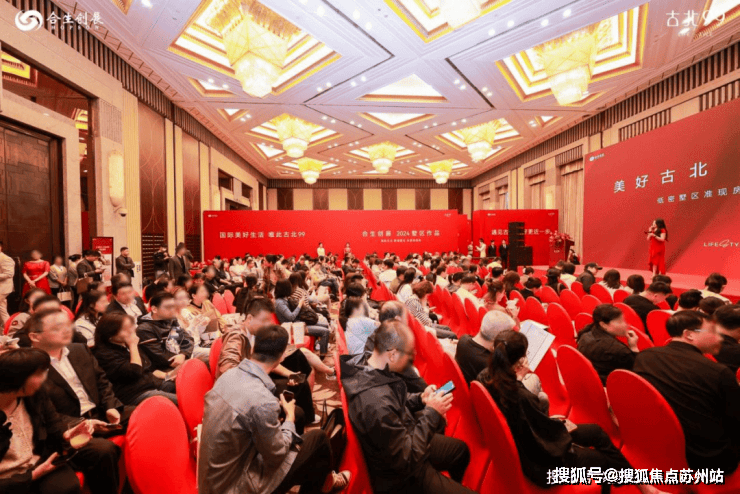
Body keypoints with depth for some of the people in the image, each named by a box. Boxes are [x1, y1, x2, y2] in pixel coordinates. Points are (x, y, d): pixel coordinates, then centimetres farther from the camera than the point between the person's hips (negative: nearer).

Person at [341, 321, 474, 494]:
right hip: (401, 476, -8)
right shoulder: (376, 404, -40)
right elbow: (406, 459, -29)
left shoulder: (370, 371, -13)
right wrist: (431, 413, -23)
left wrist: (420, 399, -9)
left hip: (403, 439, 9)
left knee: (460, 449, 24)